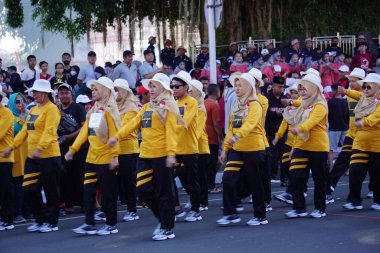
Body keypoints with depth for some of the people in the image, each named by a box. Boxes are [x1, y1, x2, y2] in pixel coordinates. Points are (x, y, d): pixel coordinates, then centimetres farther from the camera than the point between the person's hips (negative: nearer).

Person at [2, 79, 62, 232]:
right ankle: (40, 220, 18)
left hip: (49, 156, -8)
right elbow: (25, 131, 18)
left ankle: (52, 223, 12)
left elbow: (49, 132, -21)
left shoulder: (51, 109, -10)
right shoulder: (33, 110, 16)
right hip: (32, 157, 8)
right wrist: (12, 147, 11)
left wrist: (40, 148, -33)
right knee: (29, 189, 6)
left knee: (51, 191, 2)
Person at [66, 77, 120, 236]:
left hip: (106, 158, -8)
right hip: (92, 157, 8)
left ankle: (111, 225, 11)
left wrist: (114, 155, -21)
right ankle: (89, 224, 11)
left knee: (108, 192, 1)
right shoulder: (93, 111, 13)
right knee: (88, 190, 6)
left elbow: (114, 135, -16)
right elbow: (85, 132, 12)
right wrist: (73, 149, 6)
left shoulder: (108, 111, -10)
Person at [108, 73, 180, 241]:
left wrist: (171, 153, -23)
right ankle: (162, 219, 23)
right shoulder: (146, 107, 17)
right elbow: (133, 123, 11)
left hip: (161, 155, -7)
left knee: (163, 192, -1)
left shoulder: (167, 107, -5)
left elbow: (171, 131, -14)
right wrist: (117, 137, -2)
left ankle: (167, 228, 8)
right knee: (143, 189, 4)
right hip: (145, 155, 7)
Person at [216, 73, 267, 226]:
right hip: (237, 150, 7)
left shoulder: (254, 105, -10)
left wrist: (237, 136, -44)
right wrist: (225, 149, 13)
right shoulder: (236, 106, 14)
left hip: (254, 149, -7)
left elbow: (250, 123, -28)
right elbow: (231, 129, 16)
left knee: (255, 183, 2)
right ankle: (230, 213, 3)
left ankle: (260, 216, 14)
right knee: (228, 179, -5)